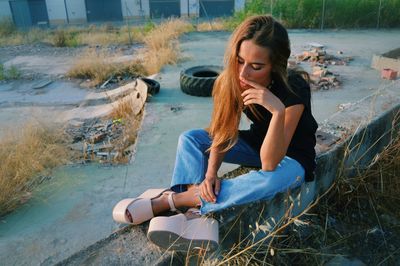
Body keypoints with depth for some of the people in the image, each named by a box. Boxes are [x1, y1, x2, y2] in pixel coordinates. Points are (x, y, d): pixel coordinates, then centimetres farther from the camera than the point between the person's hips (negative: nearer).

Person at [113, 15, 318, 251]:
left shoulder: (293, 89, -32)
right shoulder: (234, 80, -19)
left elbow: (269, 165, -35)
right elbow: (223, 132, -10)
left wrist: (278, 110, -48)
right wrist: (211, 172, -26)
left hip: (292, 157, -4)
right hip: (257, 143, 5)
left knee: (273, 179, -39)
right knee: (190, 139, -9)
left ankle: (169, 200, -28)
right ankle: (200, 213, -25)